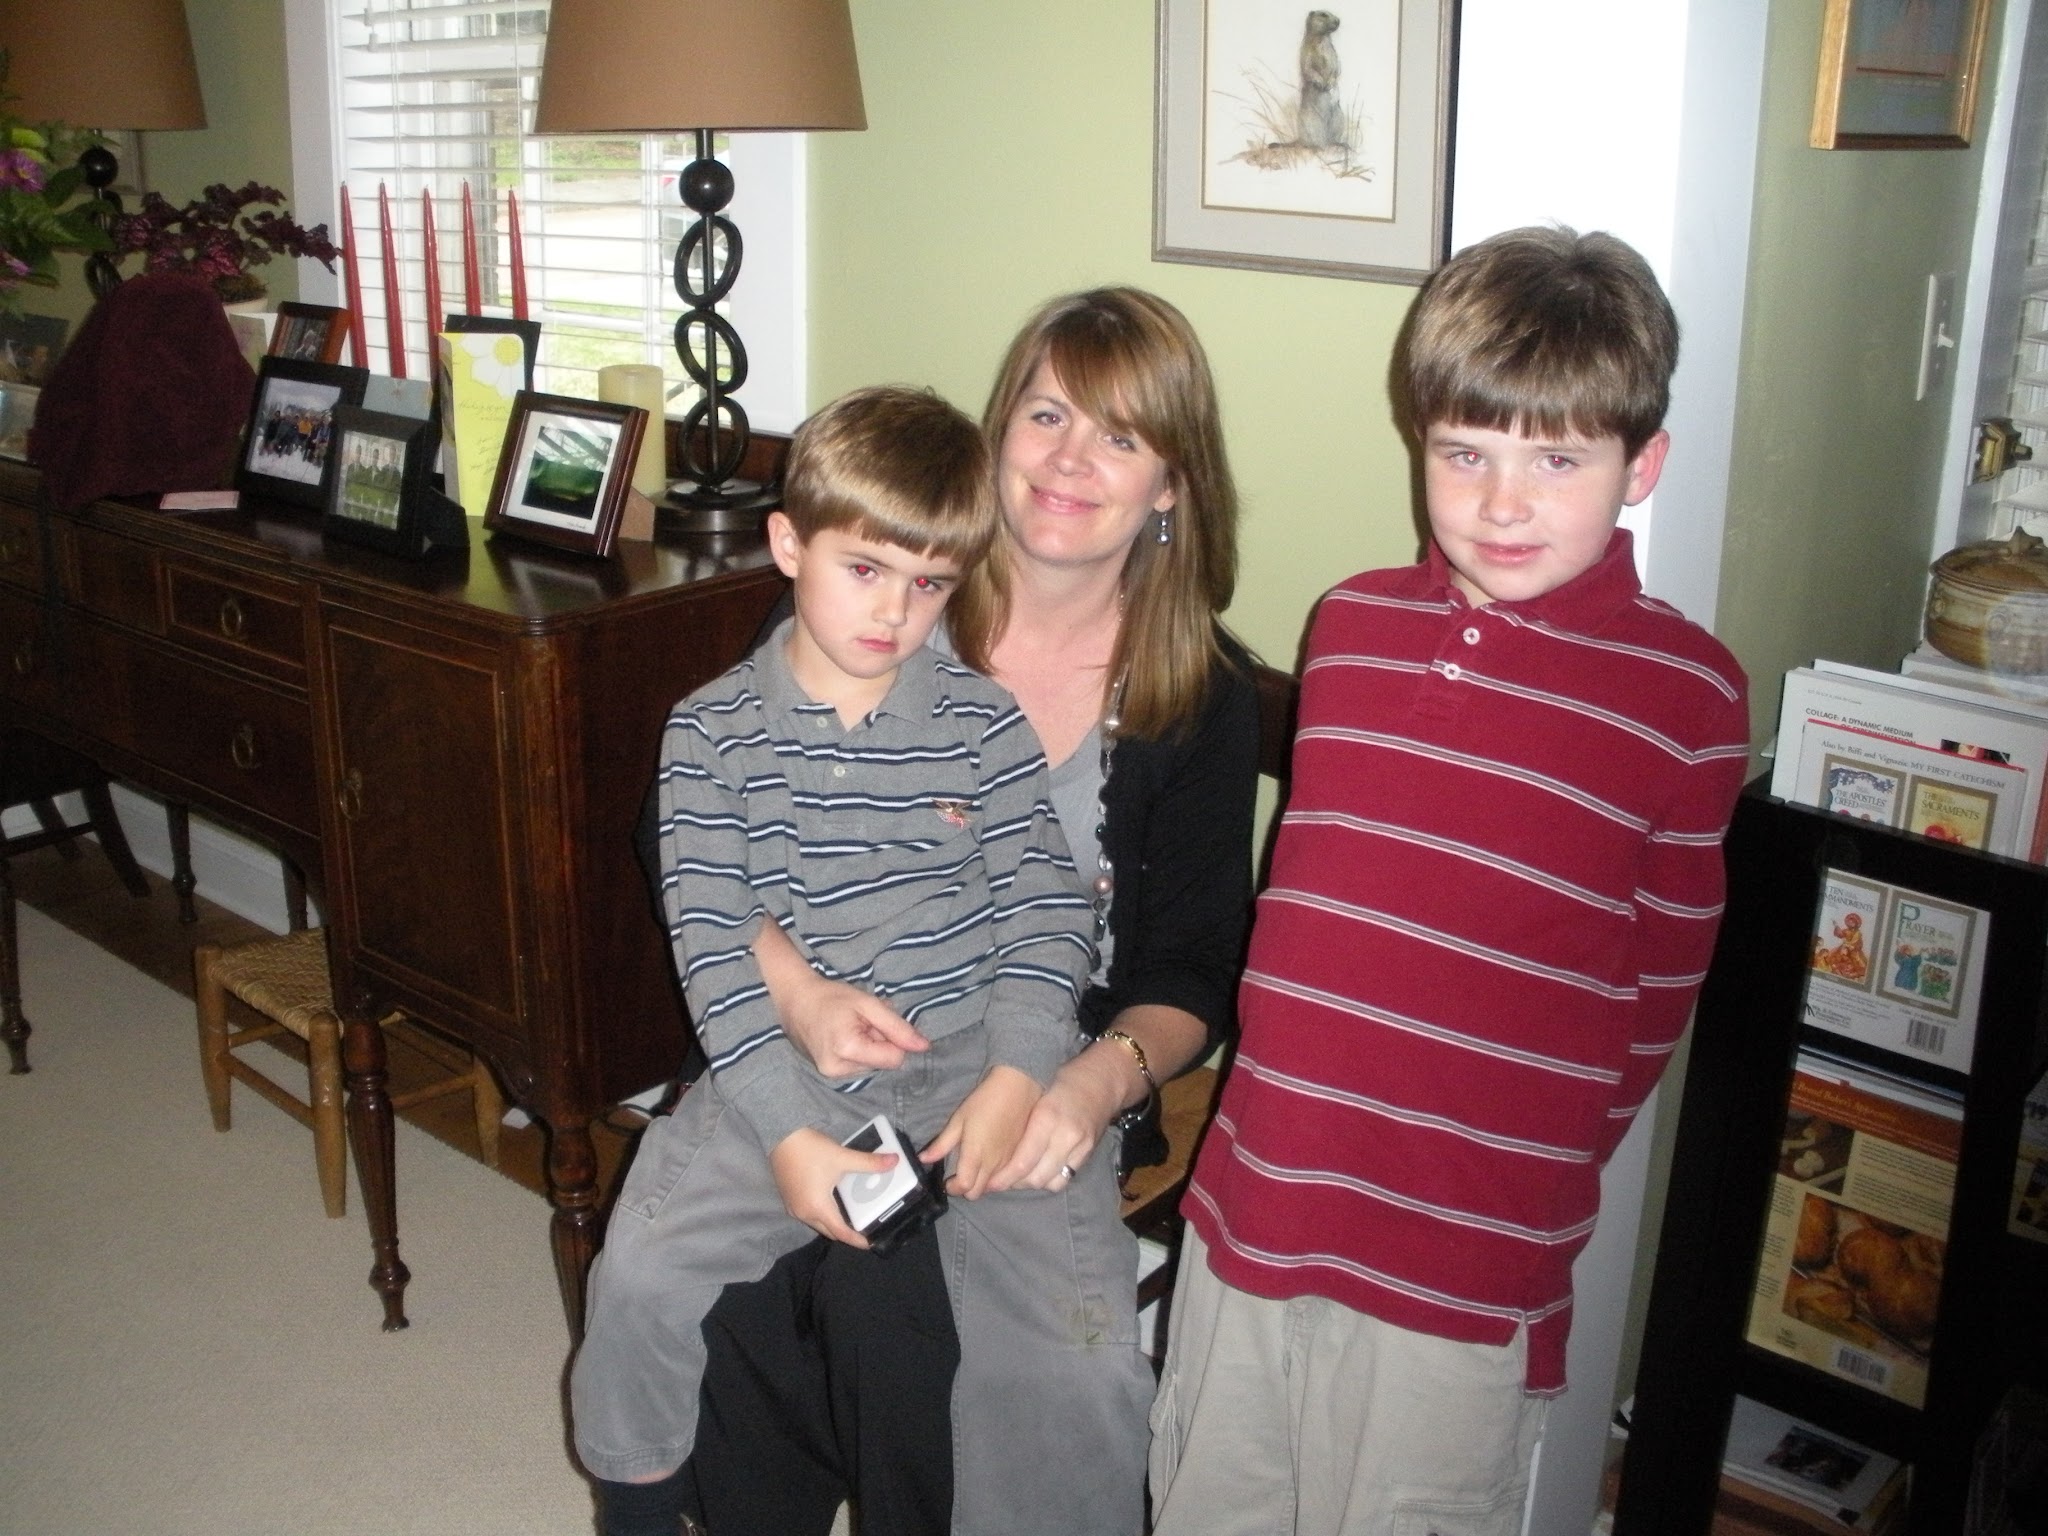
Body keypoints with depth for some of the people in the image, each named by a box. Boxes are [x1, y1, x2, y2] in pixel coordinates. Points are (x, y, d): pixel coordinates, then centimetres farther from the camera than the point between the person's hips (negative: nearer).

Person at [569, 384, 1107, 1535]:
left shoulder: (987, 724, 2)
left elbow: (1043, 907, 0)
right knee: (643, 1269, -13)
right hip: (785, 1078, 0)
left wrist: (1019, 1074, -15)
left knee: (1071, 1285, -14)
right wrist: (790, 1134, -16)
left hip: (970, 1064, 1)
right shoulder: (712, 733, -1)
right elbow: (711, 943, -7)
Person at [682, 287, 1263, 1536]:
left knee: (873, 1284, -27)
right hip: (813, 1056, 1)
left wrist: (1099, 1081, -21)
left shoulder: (1204, 697, -1)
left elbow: (1193, 974, 1)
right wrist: (795, 994, -20)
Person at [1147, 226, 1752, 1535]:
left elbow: (1657, 995, 0)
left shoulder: (1687, 694, -9)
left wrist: (1526, 1182, 2)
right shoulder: (1349, 626, 3)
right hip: (1248, 1214, 5)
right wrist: (1285, 1146, 10)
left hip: (1468, 1270, -4)